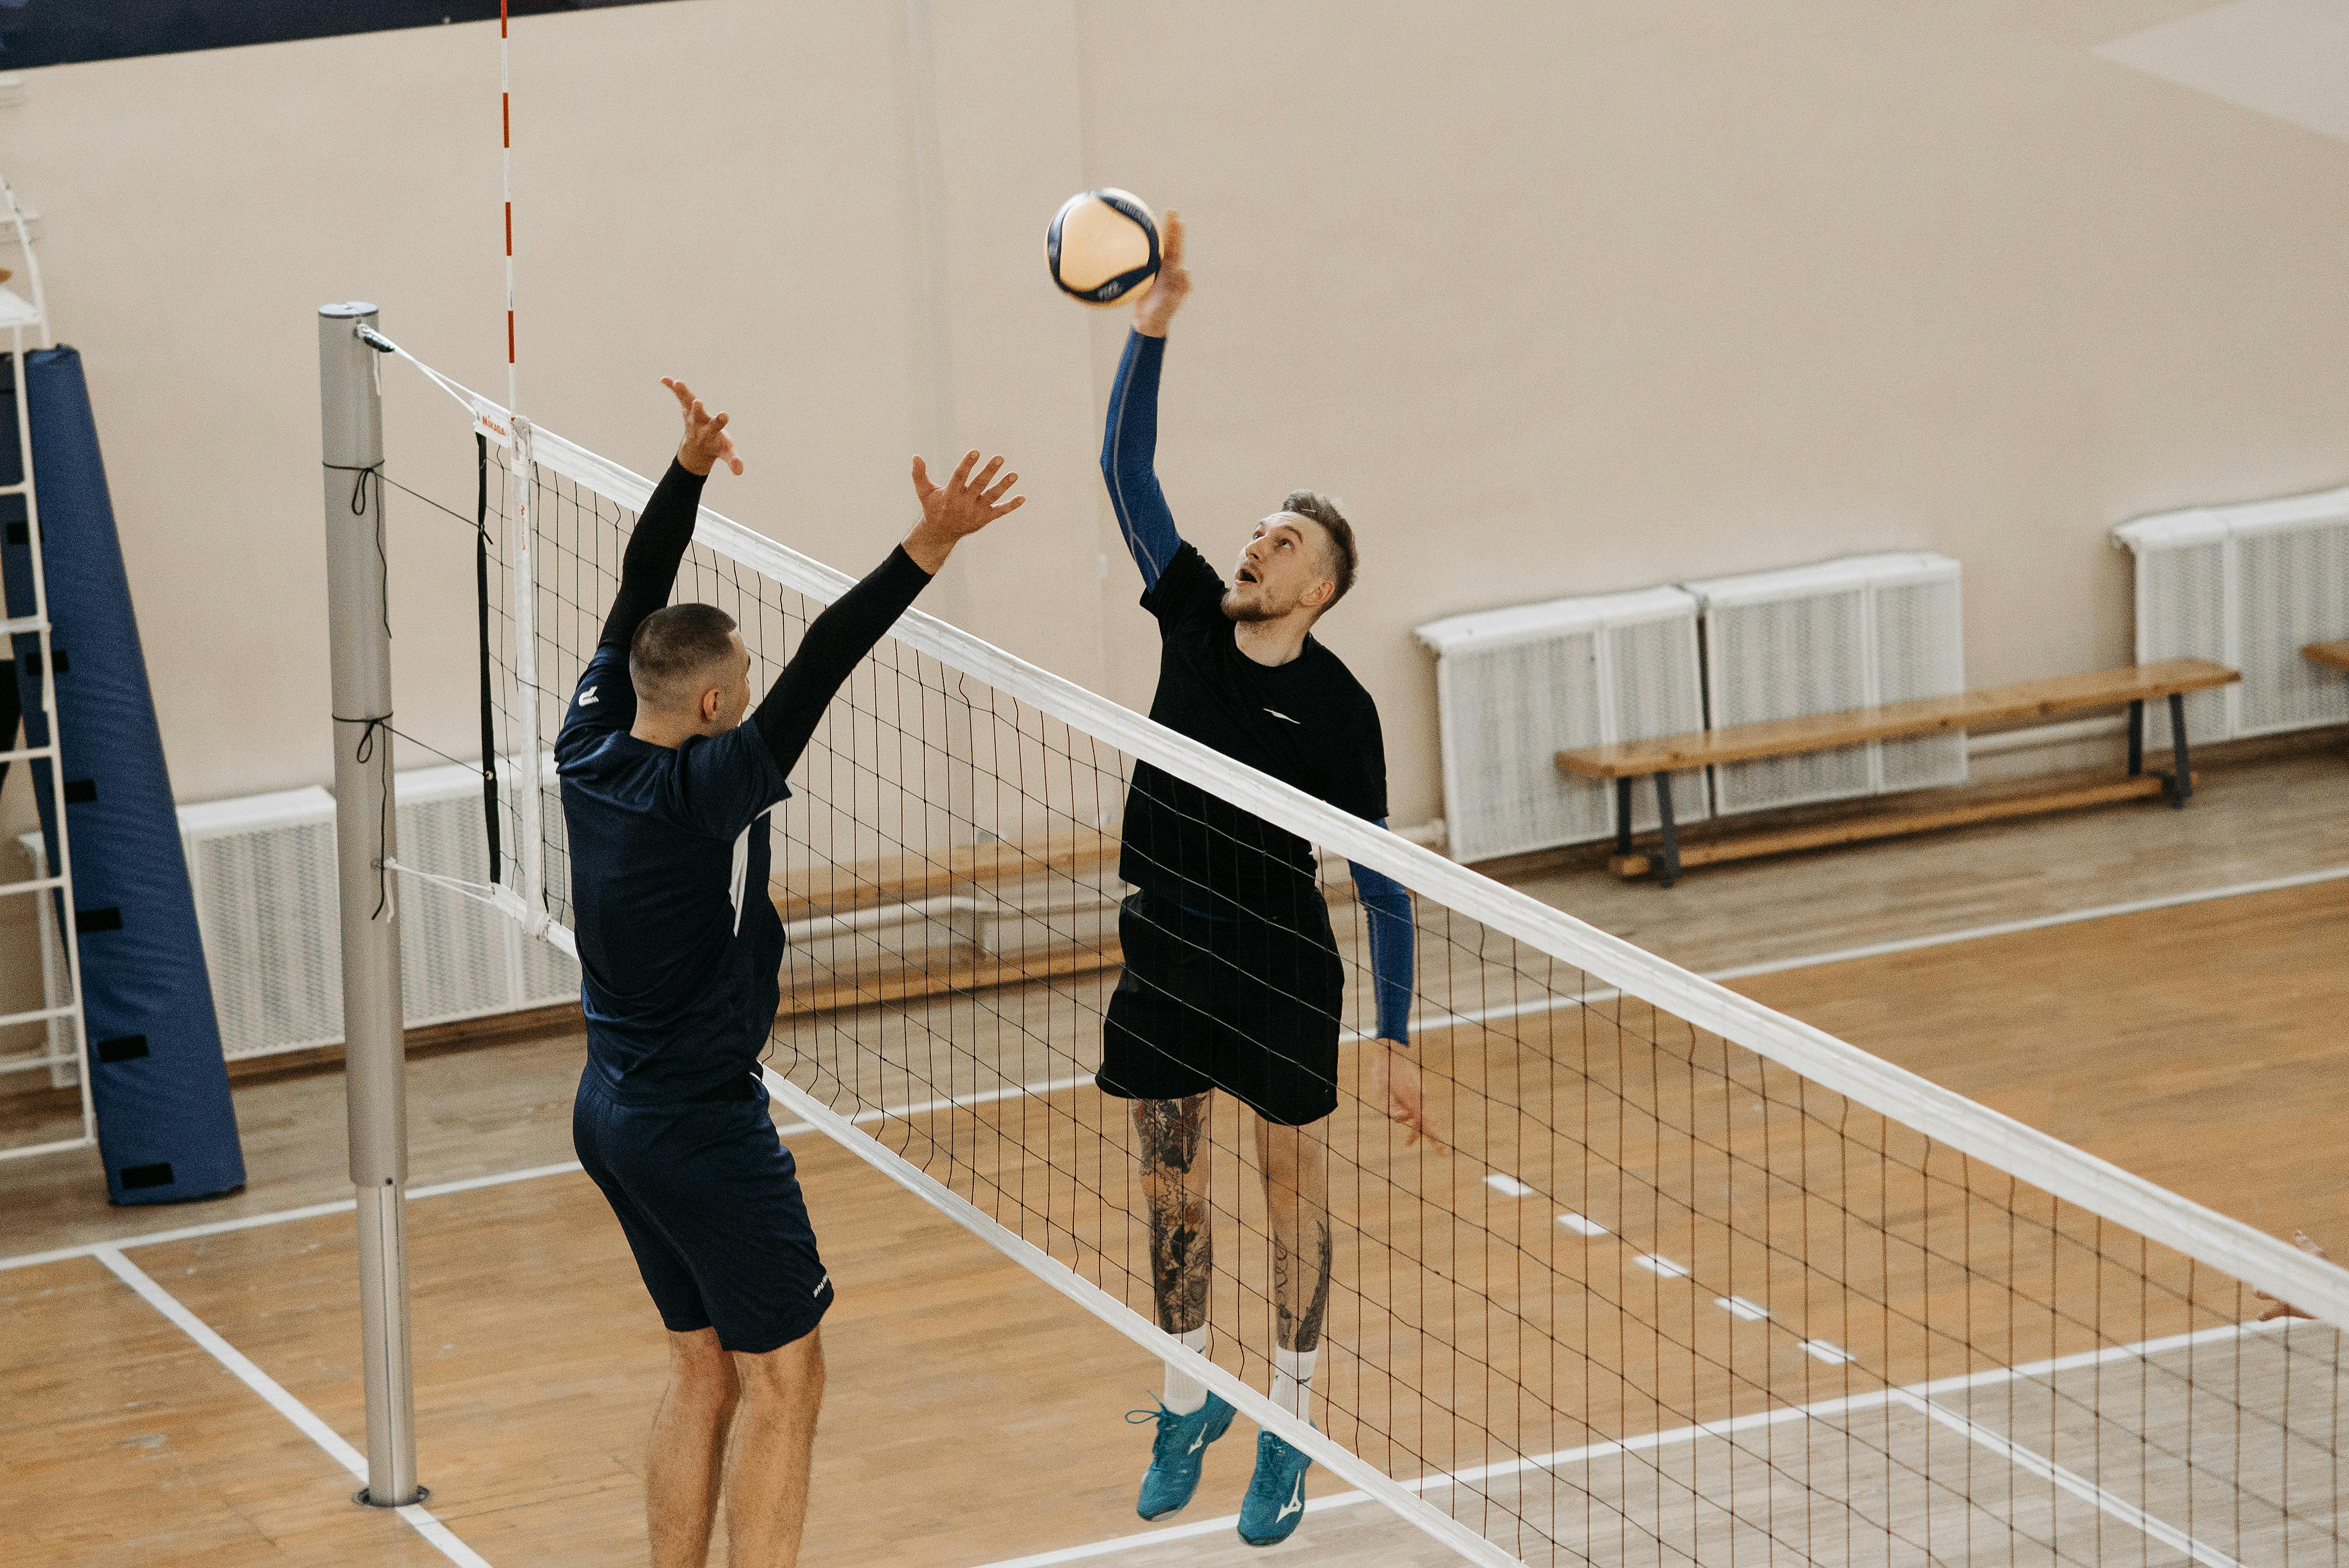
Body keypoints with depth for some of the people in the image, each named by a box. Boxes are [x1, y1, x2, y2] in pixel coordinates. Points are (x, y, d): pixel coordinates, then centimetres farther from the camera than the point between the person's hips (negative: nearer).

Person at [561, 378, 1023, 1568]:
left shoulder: (591, 750, -2)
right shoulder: (698, 793, -23)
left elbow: (638, 600, 7)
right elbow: (819, 666, -31)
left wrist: (689, 470, 4)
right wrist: (923, 555, -37)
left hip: (615, 1113, 9)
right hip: (701, 1127, -9)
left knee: (705, 1370, 16)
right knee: (781, 1380, -1)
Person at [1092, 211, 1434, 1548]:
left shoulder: (1339, 708, -13)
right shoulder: (1193, 615, -2)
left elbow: (1383, 883, -9)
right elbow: (1127, 467, -7)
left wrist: (1397, 1041, -12)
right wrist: (1153, 327, -20)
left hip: (1284, 981, -4)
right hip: (1166, 961, 4)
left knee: (1298, 1197, 8)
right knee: (1171, 1189, 14)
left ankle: (1292, 1432, 19)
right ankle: (1190, 1399, 32)